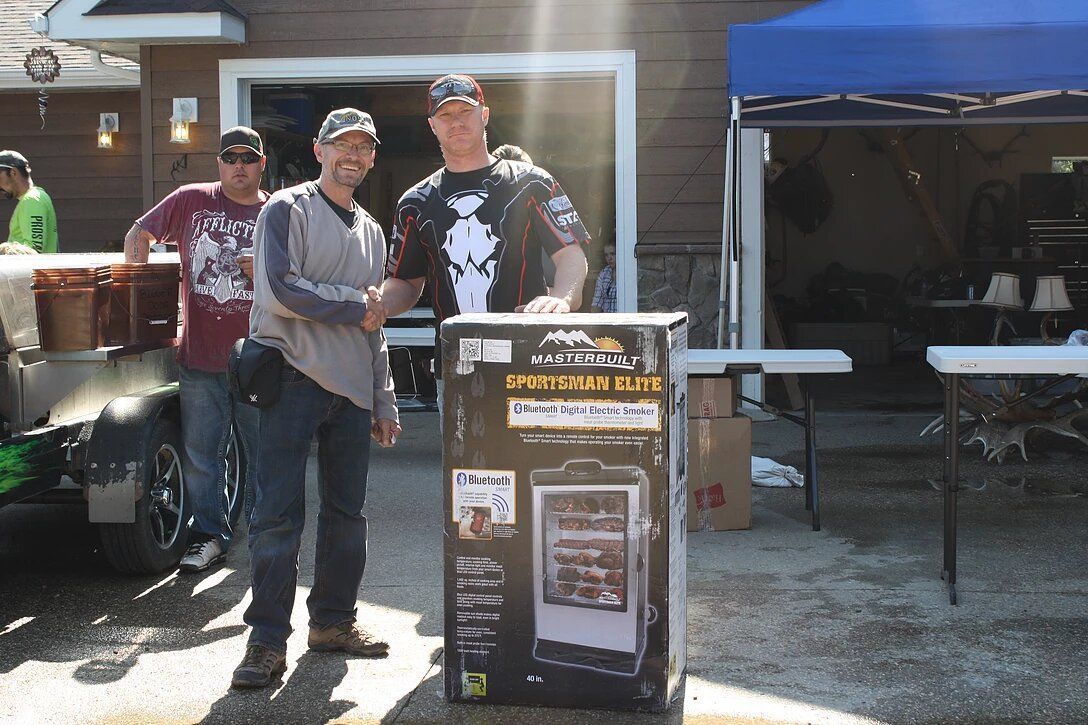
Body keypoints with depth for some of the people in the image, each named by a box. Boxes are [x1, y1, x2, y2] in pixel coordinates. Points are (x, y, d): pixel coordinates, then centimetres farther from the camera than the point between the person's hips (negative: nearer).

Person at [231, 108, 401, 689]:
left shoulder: (370, 232, 20)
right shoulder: (287, 210, 0)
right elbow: (282, 290, -15)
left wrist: (384, 402, 18)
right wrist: (356, 301, -5)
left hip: (352, 389, 6)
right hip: (293, 378, -6)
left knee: (347, 512, 10)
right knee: (279, 513, -7)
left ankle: (334, 620, 22)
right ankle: (268, 640, -1)